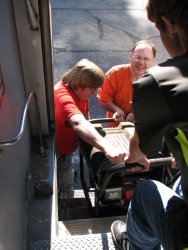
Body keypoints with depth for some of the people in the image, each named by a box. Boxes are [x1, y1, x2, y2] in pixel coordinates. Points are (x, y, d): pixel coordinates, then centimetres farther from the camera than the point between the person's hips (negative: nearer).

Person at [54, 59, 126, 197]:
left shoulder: (80, 92, -6)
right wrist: (107, 148, -68)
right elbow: (78, 123, -55)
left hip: (66, 151, 9)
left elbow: (85, 118, 11)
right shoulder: (63, 96, -35)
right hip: (56, 154, -9)